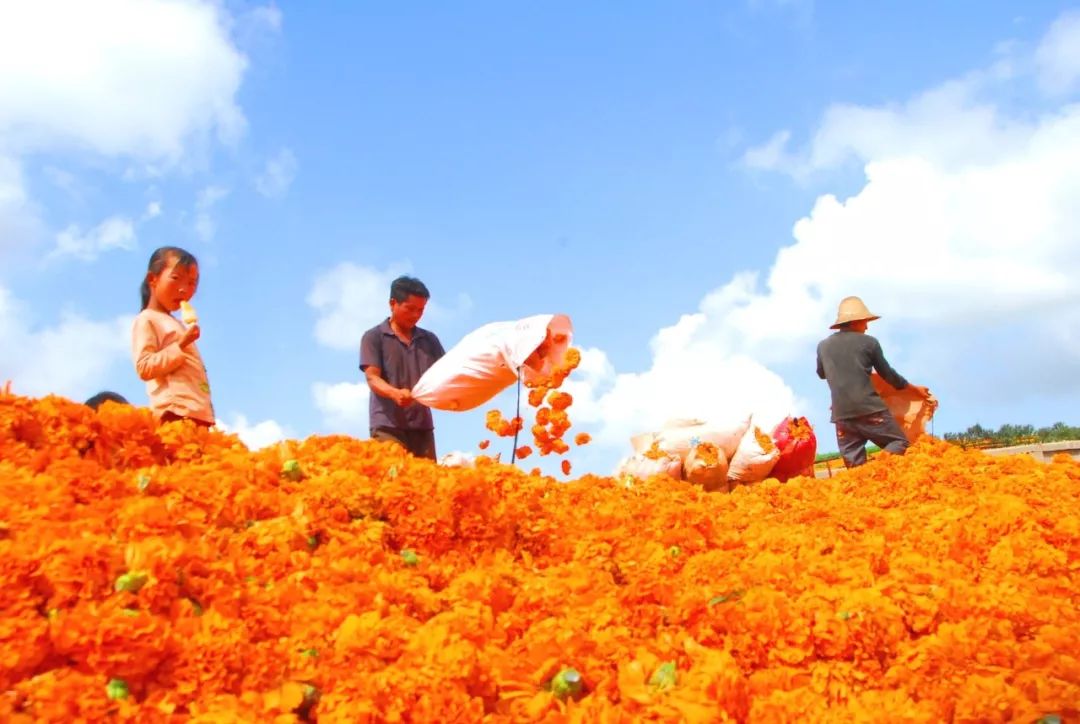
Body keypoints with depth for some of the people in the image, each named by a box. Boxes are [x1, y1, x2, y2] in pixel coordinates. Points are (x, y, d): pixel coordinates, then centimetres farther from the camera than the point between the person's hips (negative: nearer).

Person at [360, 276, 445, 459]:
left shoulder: (430, 340, 16)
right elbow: (372, 378, -6)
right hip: (387, 426, -4)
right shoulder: (374, 337, 4)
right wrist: (395, 393, -27)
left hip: (423, 426, 4)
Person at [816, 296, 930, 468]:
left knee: (854, 465, 6)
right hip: (869, 409, -4)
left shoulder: (823, 346, 11)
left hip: (841, 414, 4)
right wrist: (914, 388, 25)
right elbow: (888, 374, 11)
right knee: (899, 442, 4)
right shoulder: (869, 342, 3)